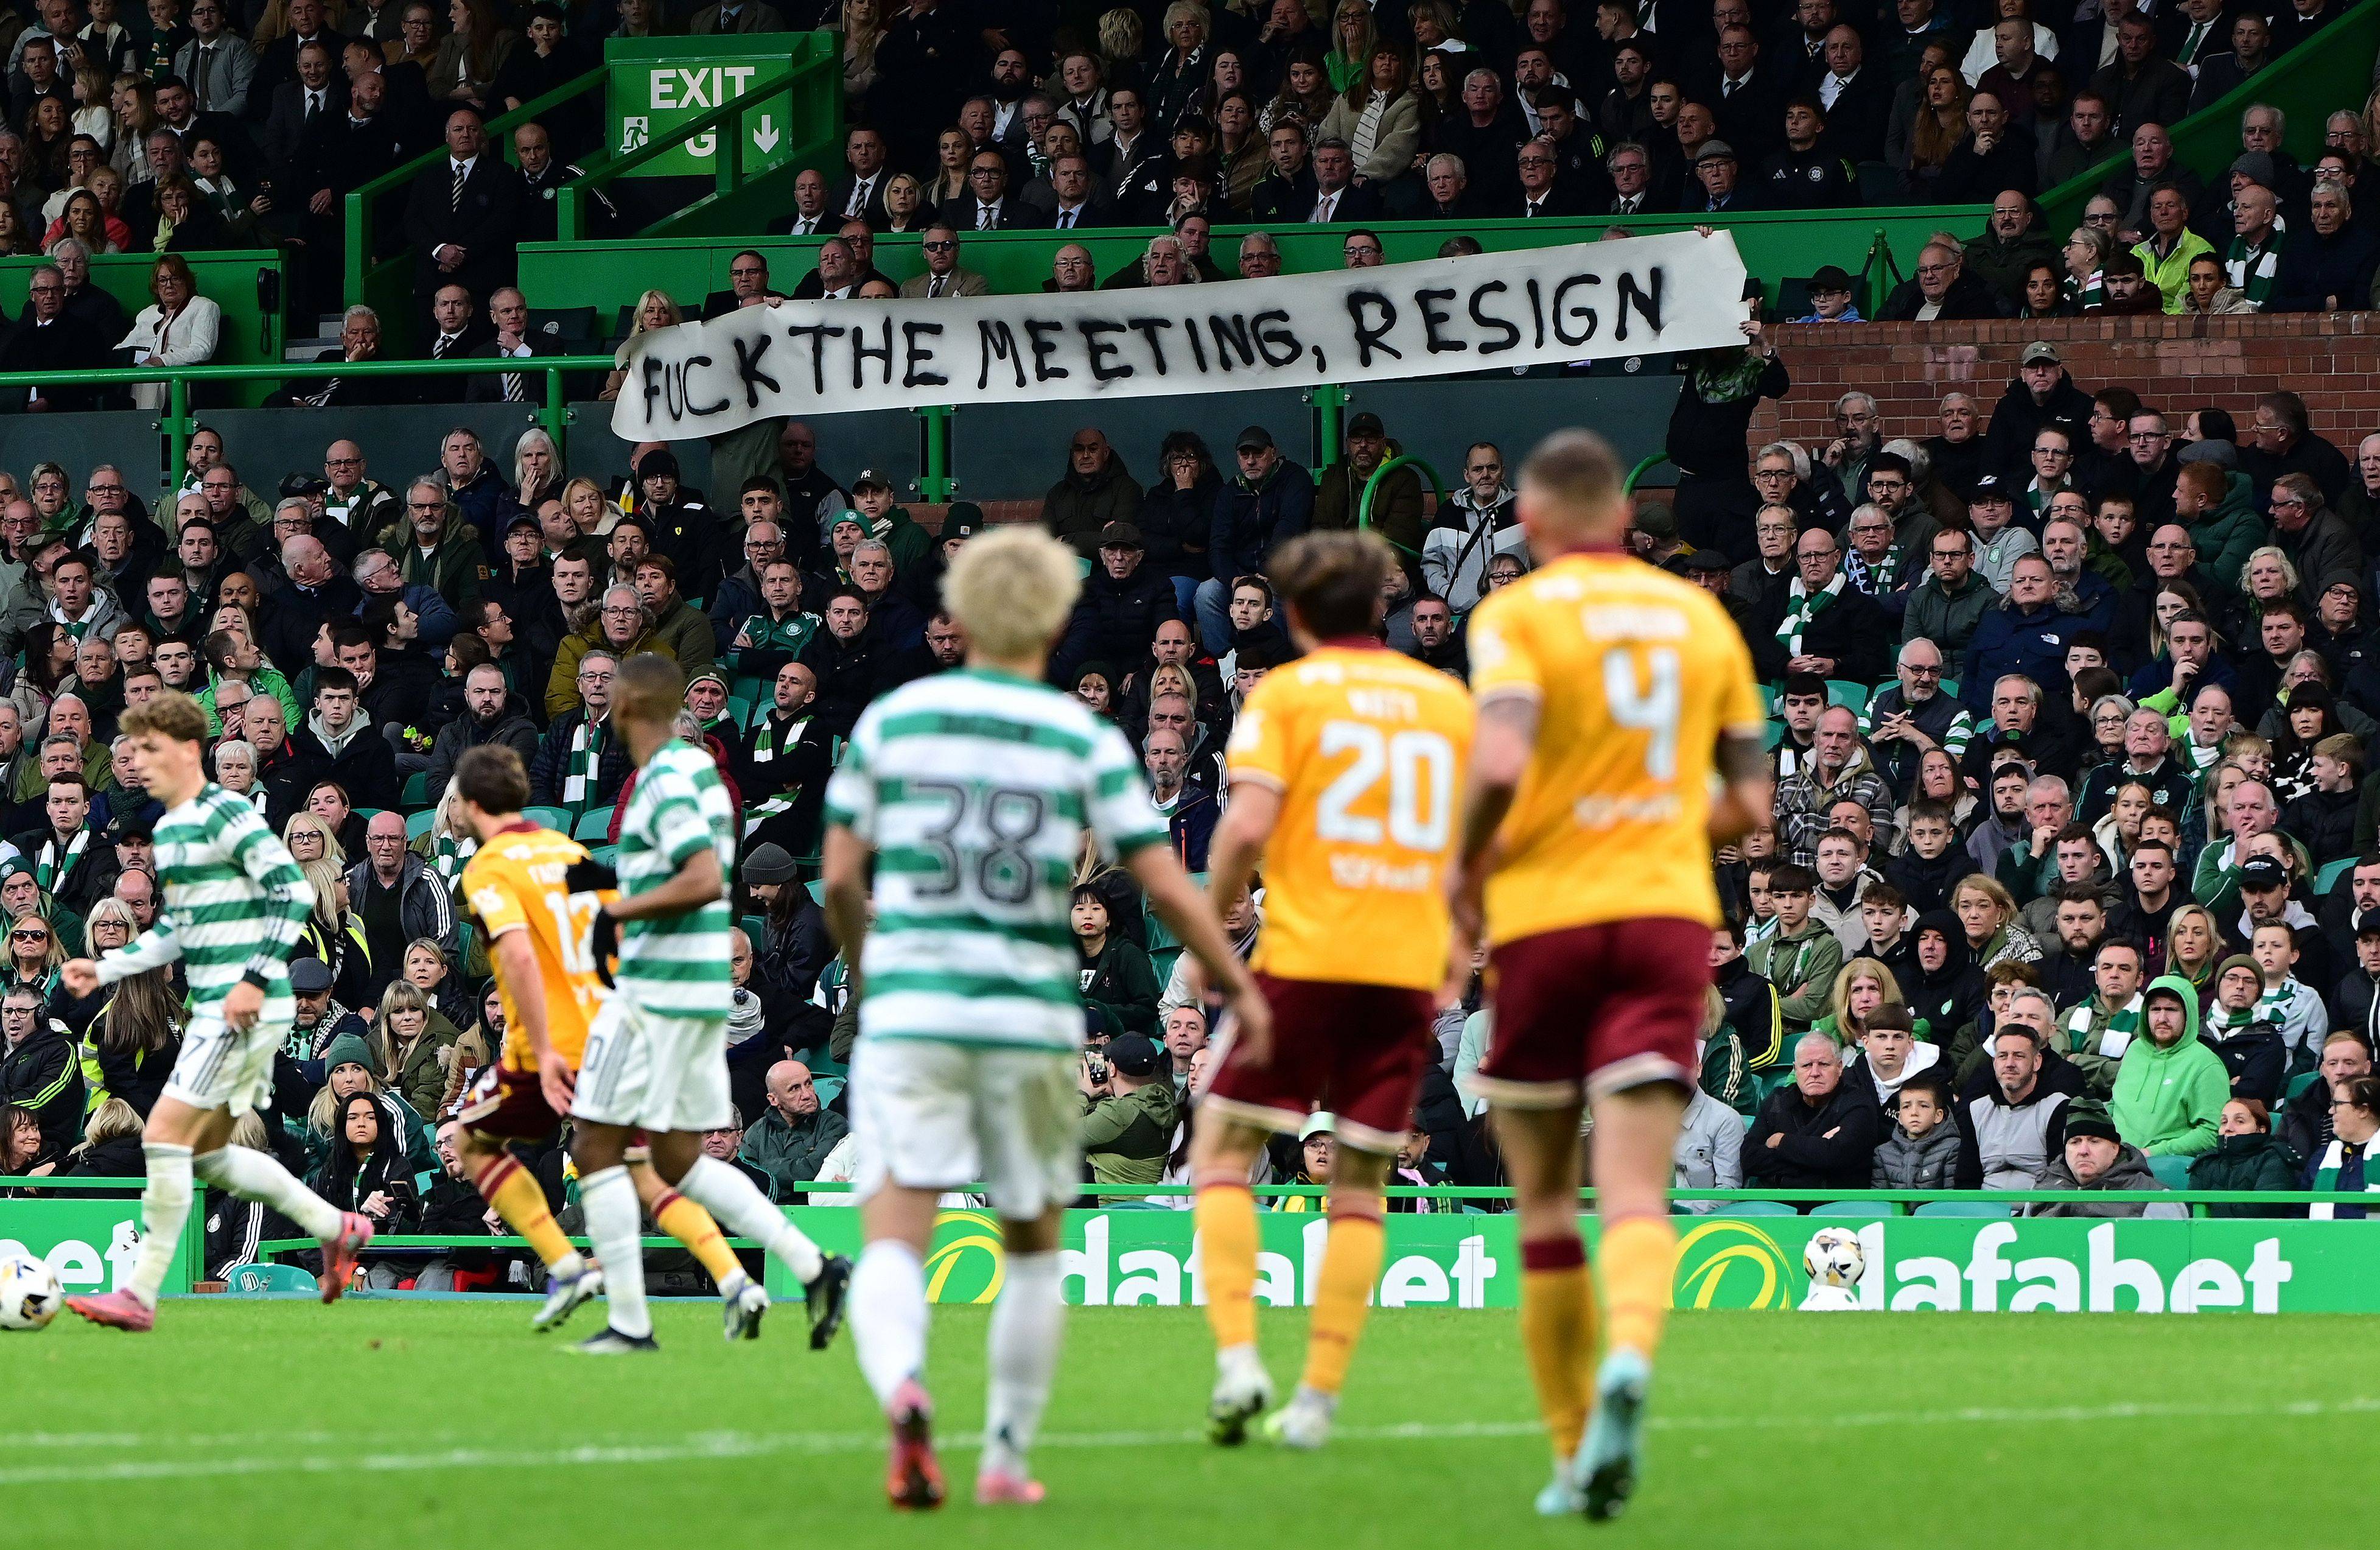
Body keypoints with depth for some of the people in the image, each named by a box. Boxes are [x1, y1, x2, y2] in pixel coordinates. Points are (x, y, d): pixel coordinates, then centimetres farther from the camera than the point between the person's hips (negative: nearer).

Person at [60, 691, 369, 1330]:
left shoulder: (225, 816, -13)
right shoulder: (167, 829, 16)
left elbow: (293, 892, -18)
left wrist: (257, 978, -22)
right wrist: (105, 968, 16)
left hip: (247, 1011, -10)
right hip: (211, 1009, 10)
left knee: (166, 1132, -14)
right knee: (206, 1151, 17)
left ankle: (141, 1294, -10)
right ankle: (337, 1229, 29)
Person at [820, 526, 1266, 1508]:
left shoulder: (891, 720, 4)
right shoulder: (1084, 740, 1)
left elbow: (839, 880, 5)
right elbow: (1166, 884, -2)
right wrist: (1238, 987, 12)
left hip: (908, 1012, 0)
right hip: (1031, 1019, 0)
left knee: (893, 1243, -7)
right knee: (1033, 1248, 18)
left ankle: (902, 1390, -36)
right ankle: (1007, 1457, 21)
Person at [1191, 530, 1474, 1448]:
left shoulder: (1286, 693, 0)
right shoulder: (1448, 700, 11)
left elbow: (1247, 827, -12)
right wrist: (1460, 940, 25)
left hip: (1305, 958, -3)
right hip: (1410, 967, 3)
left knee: (1223, 1148, 8)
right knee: (1361, 1182, 9)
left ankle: (1237, 1356, -9)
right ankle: (1319, 1397, 4)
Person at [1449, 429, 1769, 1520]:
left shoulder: (1517, 614, -4)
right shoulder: (1698, 615, 11)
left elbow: (1500, 764, -21)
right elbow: (1748, 802, 13)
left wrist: (1467, 868, -3)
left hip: (1545, 916, -2)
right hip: (1668, 915, 2)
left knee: (1545, 1200, 11)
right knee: (1636, 1193, -8)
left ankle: (1574, 1449, 15)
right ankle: (1627, 1361, -38)